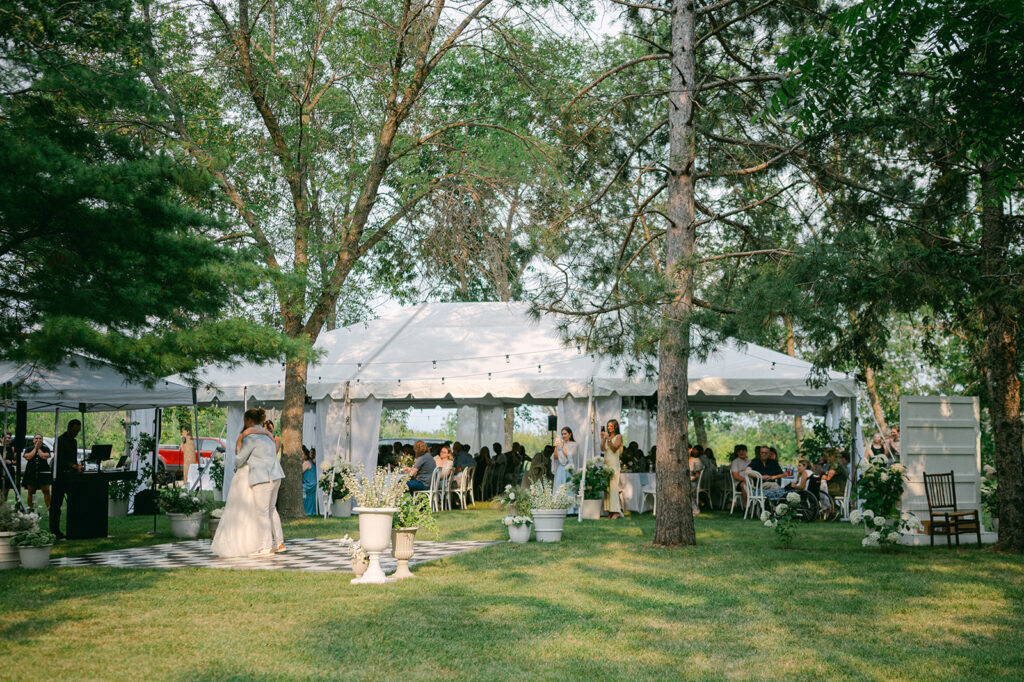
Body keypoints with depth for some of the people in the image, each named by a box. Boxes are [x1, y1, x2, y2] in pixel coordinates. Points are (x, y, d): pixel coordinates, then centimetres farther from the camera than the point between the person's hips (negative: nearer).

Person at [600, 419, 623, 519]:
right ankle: (610, 511, 0)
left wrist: (608, 438, -18)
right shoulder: (607, 437, 16)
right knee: (607, 487, 0)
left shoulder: (618, 436, 1)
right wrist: (602, 438, -3)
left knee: (613, 486, -12)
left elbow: (614, 448, -11)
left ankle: (616, 511, -13)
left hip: (614, 463, -6)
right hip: (606, 463, 6)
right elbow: (602, 449, 6)